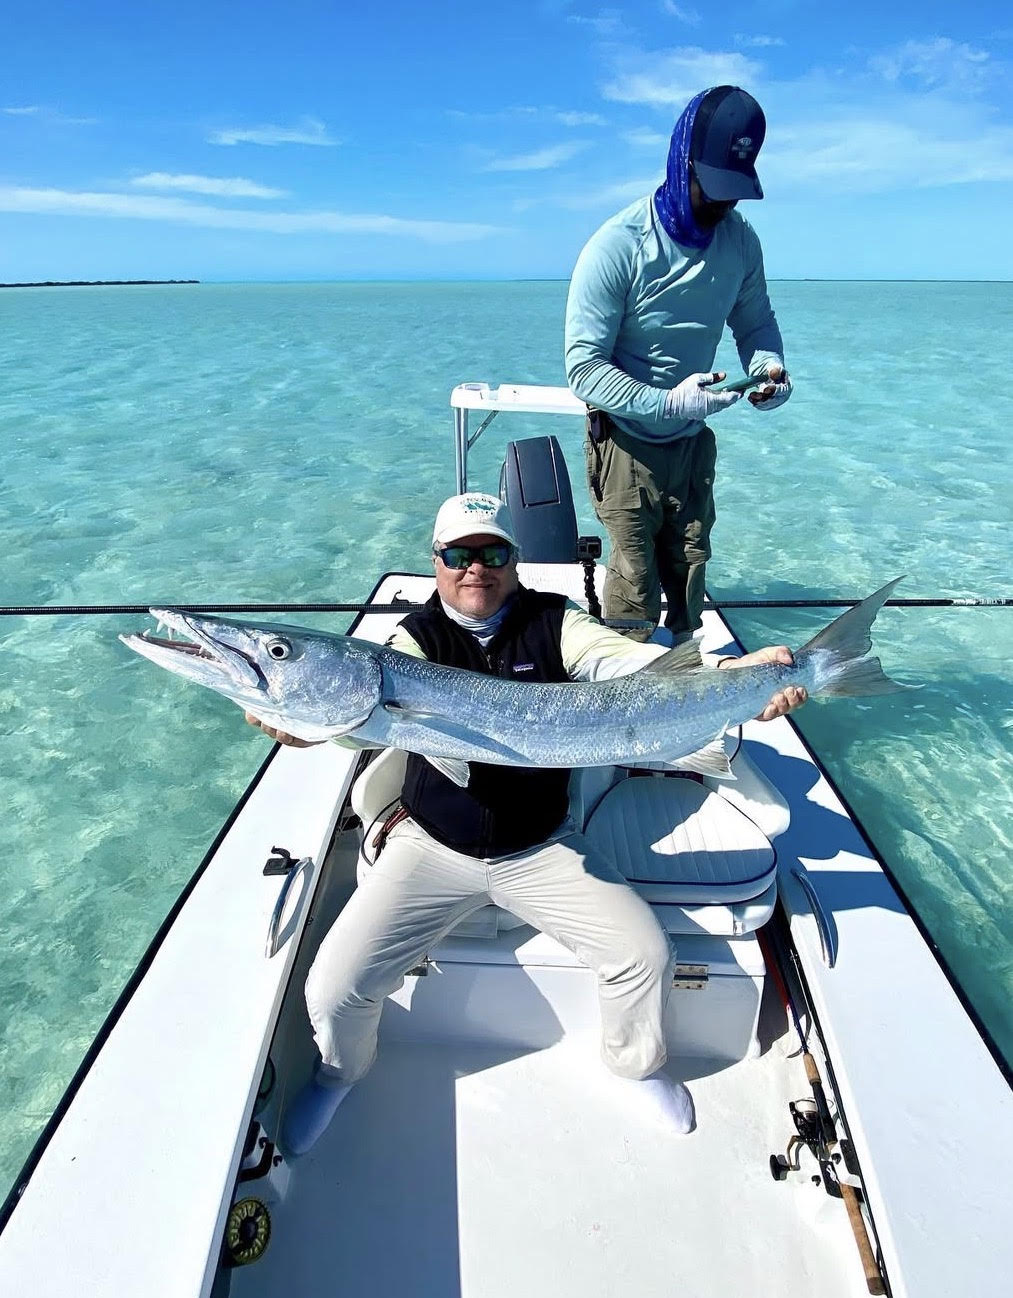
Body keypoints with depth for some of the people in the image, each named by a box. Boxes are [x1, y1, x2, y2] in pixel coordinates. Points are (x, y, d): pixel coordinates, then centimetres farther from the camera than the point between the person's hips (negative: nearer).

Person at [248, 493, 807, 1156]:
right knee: (334, 988, -8)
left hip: (543, 846, 1)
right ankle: (342, 1072, 30)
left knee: (646, 952, -9)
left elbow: (631, 659, -22)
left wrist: (734, 673, -40)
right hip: (434, 847, 0)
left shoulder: (554, 622, -6)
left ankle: (637, 1063, 27)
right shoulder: (418, 637, -7)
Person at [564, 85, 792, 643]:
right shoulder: (617, 247, -19)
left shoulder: (740, 240, -2)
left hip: (694, 441, 6)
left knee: (689, 577, 12)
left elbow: (754, 320, 12)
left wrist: (769, 367, -11)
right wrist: (666, 403, -33)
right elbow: (584, 368, -21)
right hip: (628, 442, -5)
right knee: (635, 586, -6)